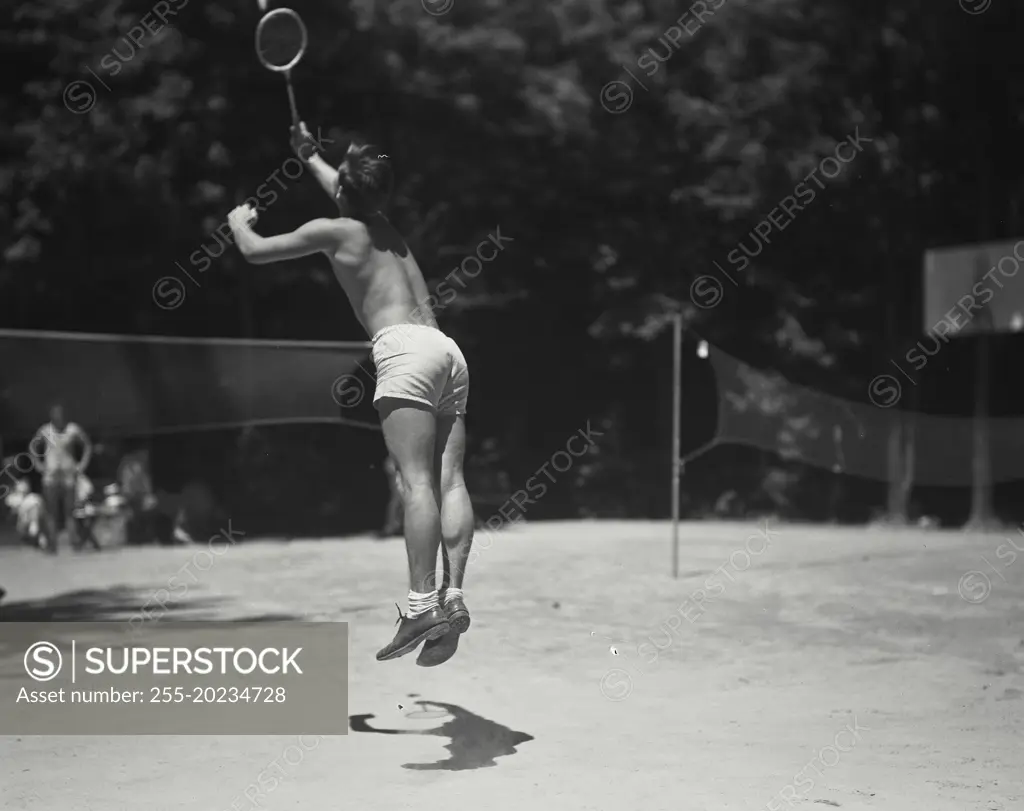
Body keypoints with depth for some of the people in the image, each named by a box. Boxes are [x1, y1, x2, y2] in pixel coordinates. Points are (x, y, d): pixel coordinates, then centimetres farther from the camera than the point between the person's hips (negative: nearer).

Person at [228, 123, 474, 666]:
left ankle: (422, 605, -24)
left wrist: (239, 221, 39)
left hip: (404, 347, -7)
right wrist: (309, 155, 66)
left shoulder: (333, 230, 8)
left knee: (417, 481, -17)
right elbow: (350, 196, 52)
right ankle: (452, 598, -9)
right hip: (446, 347, 8)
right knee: (449, 481, -2)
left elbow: (255, 252, 17)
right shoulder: (385, 229, 28)